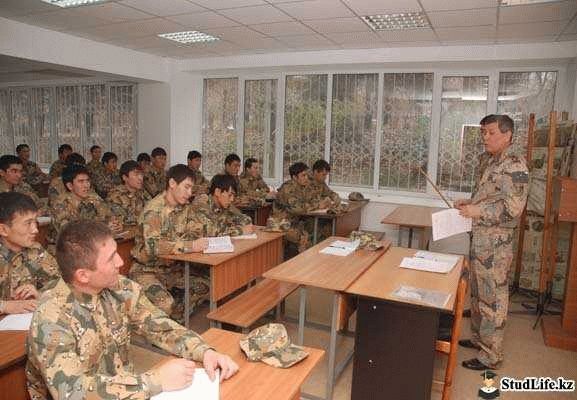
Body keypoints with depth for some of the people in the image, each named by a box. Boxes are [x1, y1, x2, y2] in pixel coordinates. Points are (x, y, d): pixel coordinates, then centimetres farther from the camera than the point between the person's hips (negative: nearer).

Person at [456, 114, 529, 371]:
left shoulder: (514, 165, -16)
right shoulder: (487, 160, 12)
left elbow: (513, 206, -22)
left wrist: (478, 211, -22)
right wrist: (469, 203, 7)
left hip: (496, 240, -9)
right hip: (479, 236, 9)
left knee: (492, 297, 1)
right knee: (477, 291, 20)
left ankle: (491, 355, 15)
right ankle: (479, 338, 37)